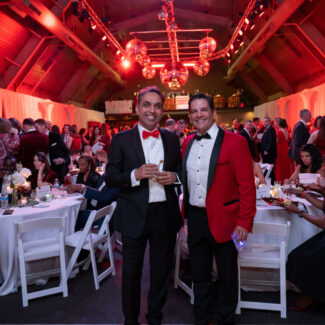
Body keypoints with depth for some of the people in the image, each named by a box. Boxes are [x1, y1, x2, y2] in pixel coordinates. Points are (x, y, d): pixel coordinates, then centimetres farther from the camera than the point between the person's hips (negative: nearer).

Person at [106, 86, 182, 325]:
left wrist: (174, 176, -9)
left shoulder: (172, 139, 5)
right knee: (132, 270, 14)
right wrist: (135, 175, -23)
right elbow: (110, 178, -6)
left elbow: (181, 170, 13)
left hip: (165, 213, 3)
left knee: (162, 268, 18)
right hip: (135, 215, -3)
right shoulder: (121, 140, -4)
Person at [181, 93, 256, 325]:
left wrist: (244, 221, -14)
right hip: (195, 218, 5)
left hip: (223, 220, -4)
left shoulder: (235, 142, -11)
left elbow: (247, 185, -12)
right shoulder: (188, 142, 6)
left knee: (227, 275, 15)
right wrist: (186, 213, 8)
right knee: (199, 274, 19)